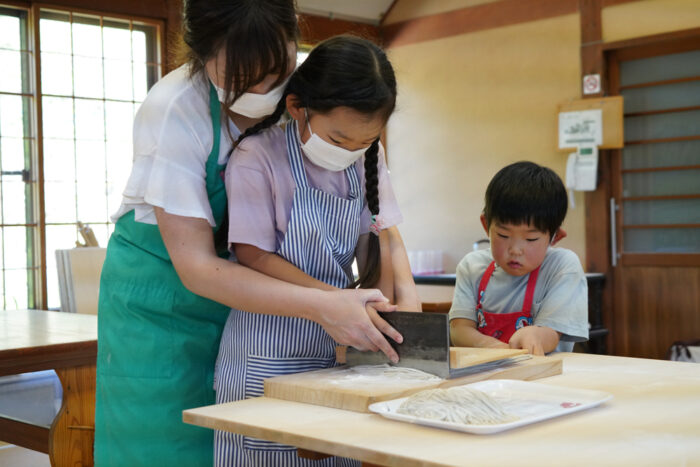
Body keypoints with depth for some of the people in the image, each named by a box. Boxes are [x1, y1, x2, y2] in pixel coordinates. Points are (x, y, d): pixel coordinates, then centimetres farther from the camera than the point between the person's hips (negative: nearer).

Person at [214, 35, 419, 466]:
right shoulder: (258, 156, -14)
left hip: (335, 350, 5)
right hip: (269, 357, -5)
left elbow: (381, 233, 10)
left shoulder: (368, 157, 4)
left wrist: (402, 291, -7)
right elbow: (254, 257, -15)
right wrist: (335, 301, -21)